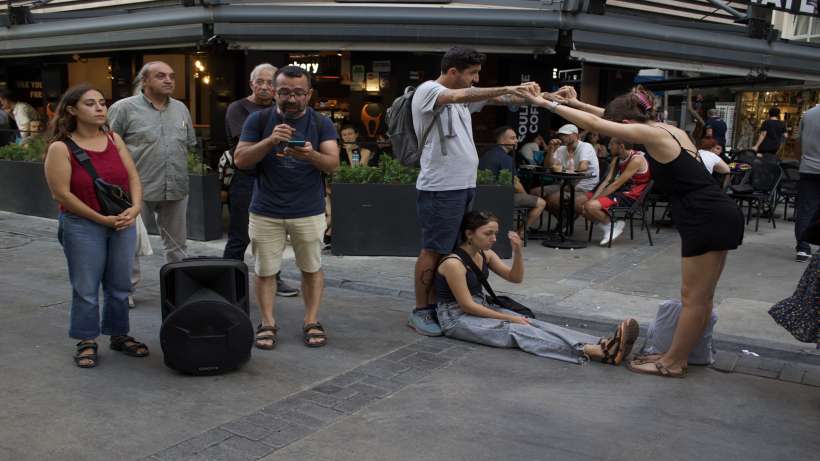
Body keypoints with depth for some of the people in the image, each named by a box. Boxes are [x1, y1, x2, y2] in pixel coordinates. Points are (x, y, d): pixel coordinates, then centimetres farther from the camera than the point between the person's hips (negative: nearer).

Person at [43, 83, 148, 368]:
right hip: (83, 226, -4)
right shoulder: (61, 148, -8)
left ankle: (119, 335, 27)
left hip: (123, 223, 4)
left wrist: (134, 208, -11)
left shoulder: (114, 139, 5)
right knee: (86, 288, 3)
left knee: (120, 285, 12)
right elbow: (62, 194, -13)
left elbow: (133, 177, 6)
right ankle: (86, 342, 17)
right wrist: (101, 219, -15)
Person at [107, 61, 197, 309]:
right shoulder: (124, 108, -5)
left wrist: (180, 172, 14)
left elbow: (190, 145, 20)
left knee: (177, 244, 14)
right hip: (137, 189, -5)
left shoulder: (181, 109, 12)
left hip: (176, 190, 5)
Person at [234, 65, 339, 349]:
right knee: (264, 270, 5)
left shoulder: (321, 123, 0)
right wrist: (270, 141, -21)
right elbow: (240, 160, -5)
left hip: (308, 212, 0)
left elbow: (333, 164, -10)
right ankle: (267, 323, 17)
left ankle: (311, 322, 17)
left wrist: (311, 155, -32)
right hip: (265, 212, 0)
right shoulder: (258, 120, 1)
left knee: (312, 268, 6)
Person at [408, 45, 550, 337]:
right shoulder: (428, 90, -10)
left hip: (465, 185, 8)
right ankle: (419, 312, 8)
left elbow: (500, 100, 11)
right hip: (440, 188, -8)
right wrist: (507, 89, -32)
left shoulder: (464, 94, 15)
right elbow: (459, 97, -30)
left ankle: (435, 306, 22)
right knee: (433, 250, -2)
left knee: (447, 249, 12)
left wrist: (537, 95, -5)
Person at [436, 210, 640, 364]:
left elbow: (515, 278, 5)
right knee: (516, 330, -27)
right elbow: (467, 306, -22)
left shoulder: (485, 254, 4)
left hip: (482, 307, 8)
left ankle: (604, 346, -34)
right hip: (457, 318, -8)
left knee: (530, 323, -16)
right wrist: (509, 318, -18)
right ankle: (596, 353, -45)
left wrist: (517, 251, -14)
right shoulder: (454, 263, -21)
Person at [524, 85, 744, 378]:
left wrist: (549, 104, -1)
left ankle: (672, 364, 12)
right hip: (717, 216, 10)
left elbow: (594, 123, -10)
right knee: (699, 296, 15)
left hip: (707, 220, -10)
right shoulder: (667, 129, 15)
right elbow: (612, 117, 25)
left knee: (694, 297, 1)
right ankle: (676, 355, 26)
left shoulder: (651, 134, -12)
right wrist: (575, 102, 27)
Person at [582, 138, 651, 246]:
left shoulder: (636, 159, -17)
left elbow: (616, 184, -20)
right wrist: (593, 198, -11)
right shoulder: (617, 160, 10)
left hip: (630, 197, -9)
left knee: (590, 206, -28)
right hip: (619, 192, 9)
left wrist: (594, 199, -19)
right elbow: (607, 181, 4)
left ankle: (612, 225, -4)